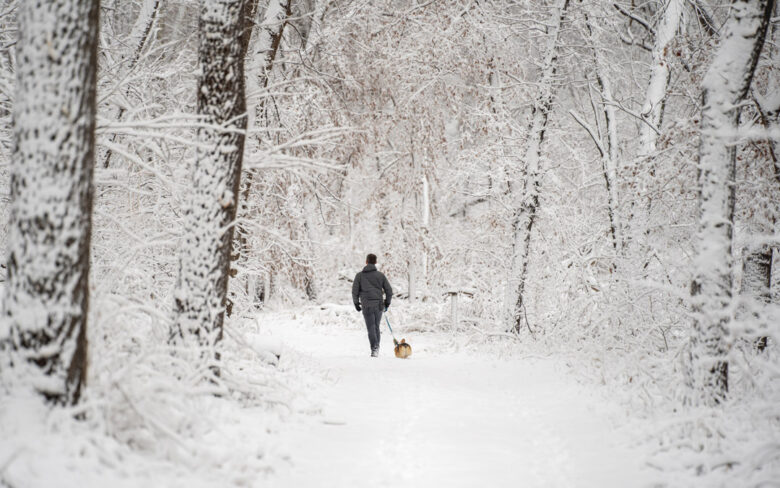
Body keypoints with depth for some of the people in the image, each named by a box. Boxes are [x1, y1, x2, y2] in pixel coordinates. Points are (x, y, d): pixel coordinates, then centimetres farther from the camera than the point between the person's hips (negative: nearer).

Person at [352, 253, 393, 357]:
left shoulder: (360, 275, 4)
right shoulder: (381, 275, 6)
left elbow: (355, 291, 1)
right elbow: (389, 291, 7)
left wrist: (356, 303, 13)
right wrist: (387, 303, 19)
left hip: (367, 306, -2)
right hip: (379, 305, 2)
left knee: (371, 328, -4)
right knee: (376, 327, 15)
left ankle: (374, 348, -21)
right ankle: (376, 349, 18)